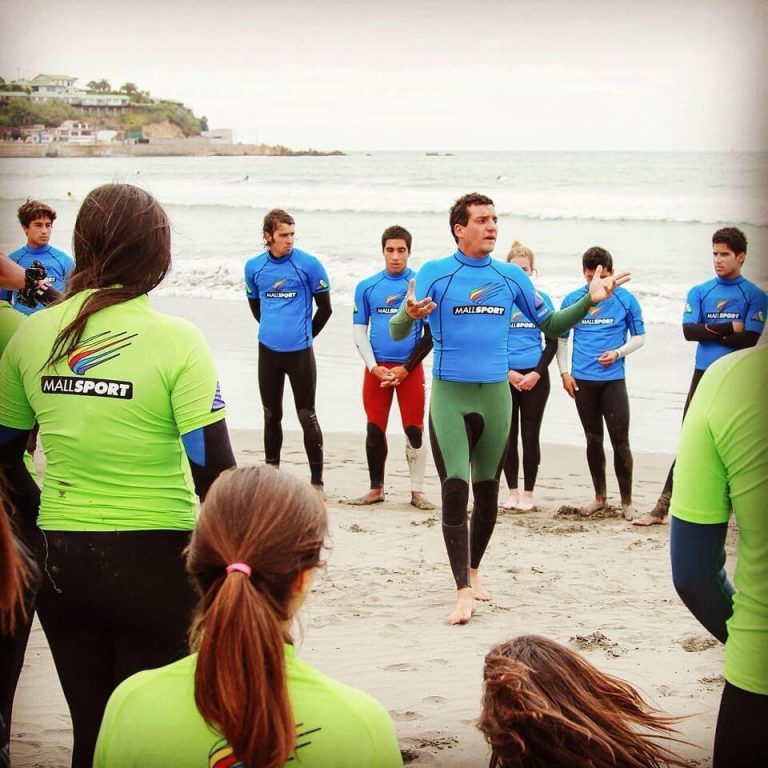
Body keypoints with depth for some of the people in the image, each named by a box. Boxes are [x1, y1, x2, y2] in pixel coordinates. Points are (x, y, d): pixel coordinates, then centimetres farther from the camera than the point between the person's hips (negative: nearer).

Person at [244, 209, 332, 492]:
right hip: (268, 351, 4)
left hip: (299, 352, -4)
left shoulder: (308, 264, -7)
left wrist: (305, 334, 8)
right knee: (271, 415, 12)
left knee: (307, 417, -1)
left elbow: (324, 308, 0)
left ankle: (317, 480, 4)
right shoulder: (254, 267, 4)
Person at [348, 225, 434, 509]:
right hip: (376, 368, 2)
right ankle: (376, 489, 15)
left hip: (410, 369, -2)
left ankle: (417, 491, 7)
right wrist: (374, 367, -5)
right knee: (374, 430, 5)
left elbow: (431, 334, -1)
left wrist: (405, 368, -8)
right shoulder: (367, 287, 5)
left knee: (414, 431, -1)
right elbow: (359, 331, 7)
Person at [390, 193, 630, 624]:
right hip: (449, 395, -4)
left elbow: (550, 325, 13)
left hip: (496, 395, 4)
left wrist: (589, 301, -2)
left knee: (488, 492, 13)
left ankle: (473, 570, 32)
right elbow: (397, 333, -8)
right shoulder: (435, 273, -4)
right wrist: (408, 315, -31)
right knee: (456, 491, -12)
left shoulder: (512, 277, 7)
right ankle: (464, 591, -11)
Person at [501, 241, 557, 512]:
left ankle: (528, 493, 9)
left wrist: (537, 373, -8)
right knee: (508, 435, 4)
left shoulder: (541, 299, 5)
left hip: (535, 377, 0)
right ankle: (512, 491, 13)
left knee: (530, 436, 1)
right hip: (503, 376, 0)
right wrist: (507, 372, -10)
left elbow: (552, 342, 5)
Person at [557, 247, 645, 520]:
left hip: (613, 380, -2)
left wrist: (617, 353, -11)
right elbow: (561, 338, 13)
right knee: (593, 440, 10)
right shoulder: (572, 300, 5)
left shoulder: (625, 300, 0)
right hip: (582, 381, 2)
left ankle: (626, 502, 4)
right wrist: (564, 372, 3)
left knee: (620, 441, -4)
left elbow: (639, 337, 6)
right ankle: (600, 497, 21)